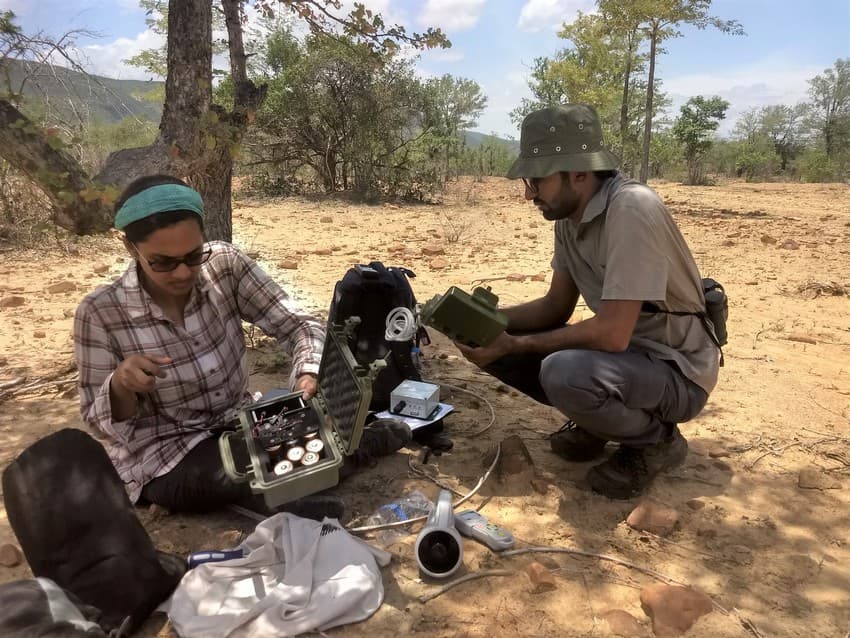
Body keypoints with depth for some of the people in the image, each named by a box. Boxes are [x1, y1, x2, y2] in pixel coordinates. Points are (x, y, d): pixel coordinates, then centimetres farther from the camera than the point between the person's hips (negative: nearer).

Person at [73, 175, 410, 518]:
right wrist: (120, 384, -31)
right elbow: (100, 420, -8)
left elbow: (298, 325, -13)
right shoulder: (102, 312, -17)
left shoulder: (225, 265, -13)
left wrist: (309, 378, -33)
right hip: (162, 456, -2)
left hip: (240, 422, 3)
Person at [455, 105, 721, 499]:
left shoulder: (632, 209, -27)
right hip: (623, 350, 8)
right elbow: (556, 306, 6)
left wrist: (515, 345, -22)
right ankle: (596, 420, 13)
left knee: (564, 373, -36)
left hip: (676, 370, -7)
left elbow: (612, 333, -31)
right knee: (494, 343, -4)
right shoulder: (570, 214, -1)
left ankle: (657, 440, -5)